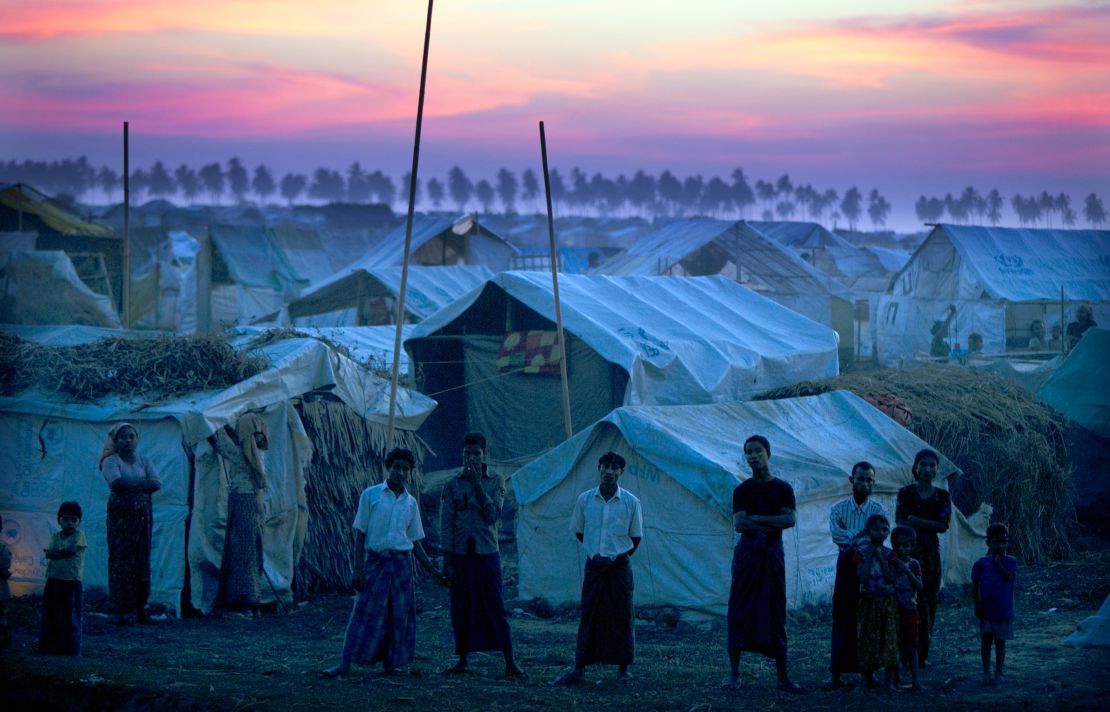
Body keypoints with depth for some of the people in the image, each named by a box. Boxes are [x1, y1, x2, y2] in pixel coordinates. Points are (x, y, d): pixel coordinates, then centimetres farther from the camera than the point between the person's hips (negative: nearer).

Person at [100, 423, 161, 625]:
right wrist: (142, 484, -9)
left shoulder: (144, 461, 13)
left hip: (142, 515, 4)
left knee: (141, 559, 1)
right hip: (120, 515, -4)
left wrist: (131, 485, -12)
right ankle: (120, 610, -8)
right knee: (121, 559, -8)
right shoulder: (111, 461, 1)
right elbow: (116, 482, -18)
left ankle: (140, 607, 5)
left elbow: (157, 483, -3)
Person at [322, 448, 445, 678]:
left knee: (399, 615, 3)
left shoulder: (410, 502, 9)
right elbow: (360, 534, -1)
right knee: (366, 613, -7)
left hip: (401, 562, 3)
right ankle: (345, 664, -5)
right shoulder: (371, 495, -1)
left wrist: (434, 571, 9)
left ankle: (389, 664, 12)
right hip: (375, 561, -3)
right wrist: (358, 568, -7)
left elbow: (415, 542, 14)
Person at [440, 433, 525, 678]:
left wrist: (477, 484, -13)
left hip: (487, 553, -1)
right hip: (461, 554, 1)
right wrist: (447, 560, -2)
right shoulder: (453, 485, 5)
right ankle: (462, 660, 13)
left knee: (496, 607, -3)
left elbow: (494, 515, -9)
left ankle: (509, 662, -1)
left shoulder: (495, 481, 3)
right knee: (461, 608, 4)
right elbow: (446, 524, 3)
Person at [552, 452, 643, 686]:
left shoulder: (631, 502, -4)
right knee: (589, 616, 2)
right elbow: (579, 532, 14)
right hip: (594, 565, 1)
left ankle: (623, 669, 11)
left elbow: (636, 537, 6)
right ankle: (579, 669, 5)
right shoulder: (584, 500, 1)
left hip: (619, 566, -1)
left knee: (621, 616, 2)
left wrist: (620, 556, 3)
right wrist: (595, 551, 8)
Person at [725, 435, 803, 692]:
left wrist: (756, 519, -10)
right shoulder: (742, 490, 4)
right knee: (740, 612, -3)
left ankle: (782, 676, 4)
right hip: (747, 553, -1)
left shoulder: (783, 489, 7)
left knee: (776, 613, 2)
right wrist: (771, 525, -13)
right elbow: (739, 524, -8)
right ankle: (734, 673, 0)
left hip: (773, 554, 1)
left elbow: (789, 519, -8)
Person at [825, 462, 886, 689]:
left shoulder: (877, 510, 3)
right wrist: (861, 533, -15)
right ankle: (836, 674, -3)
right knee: (842, 619, -3)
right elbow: (837, 535, -10)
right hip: (846, 568, 0)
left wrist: (850, 538, -15)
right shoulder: (838, 509, 5)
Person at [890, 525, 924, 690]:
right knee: (897, 644, 0)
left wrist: (906, 570, -16)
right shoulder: (888, 561, 1)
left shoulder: (913, 564, 3)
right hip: (893, 607, -1)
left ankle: (914, 680, 6)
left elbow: (919, 586, -7)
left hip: (909, 608, 1)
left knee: (911, 645, 3)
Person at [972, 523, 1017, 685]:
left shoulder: (1010, 562, 0)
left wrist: (997, 562, -15)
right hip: (986, 609, 0)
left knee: (1000, 641, 6)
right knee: (986, 640, 3)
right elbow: (975, 585, 2)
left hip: (1003, 610, 0)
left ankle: (998, 673, 13)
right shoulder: (982, 563, 0)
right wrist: (977, 604, -5)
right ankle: (986, 673, 10)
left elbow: (1010, 576, -18)